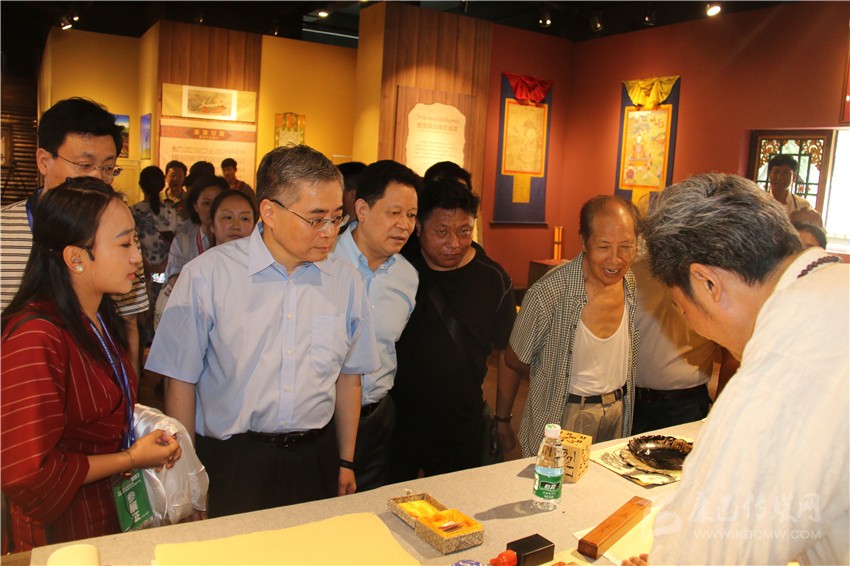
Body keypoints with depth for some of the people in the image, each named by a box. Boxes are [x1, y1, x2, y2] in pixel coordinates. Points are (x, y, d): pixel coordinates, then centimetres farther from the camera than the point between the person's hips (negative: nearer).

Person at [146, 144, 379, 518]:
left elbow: (348, 377, 9)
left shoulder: (345, 281, 1)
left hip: (316, 461, 3)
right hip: (231, 466, -3)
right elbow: (180, 380, -6)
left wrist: (346, 463, 12)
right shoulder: (207, 275, -11)